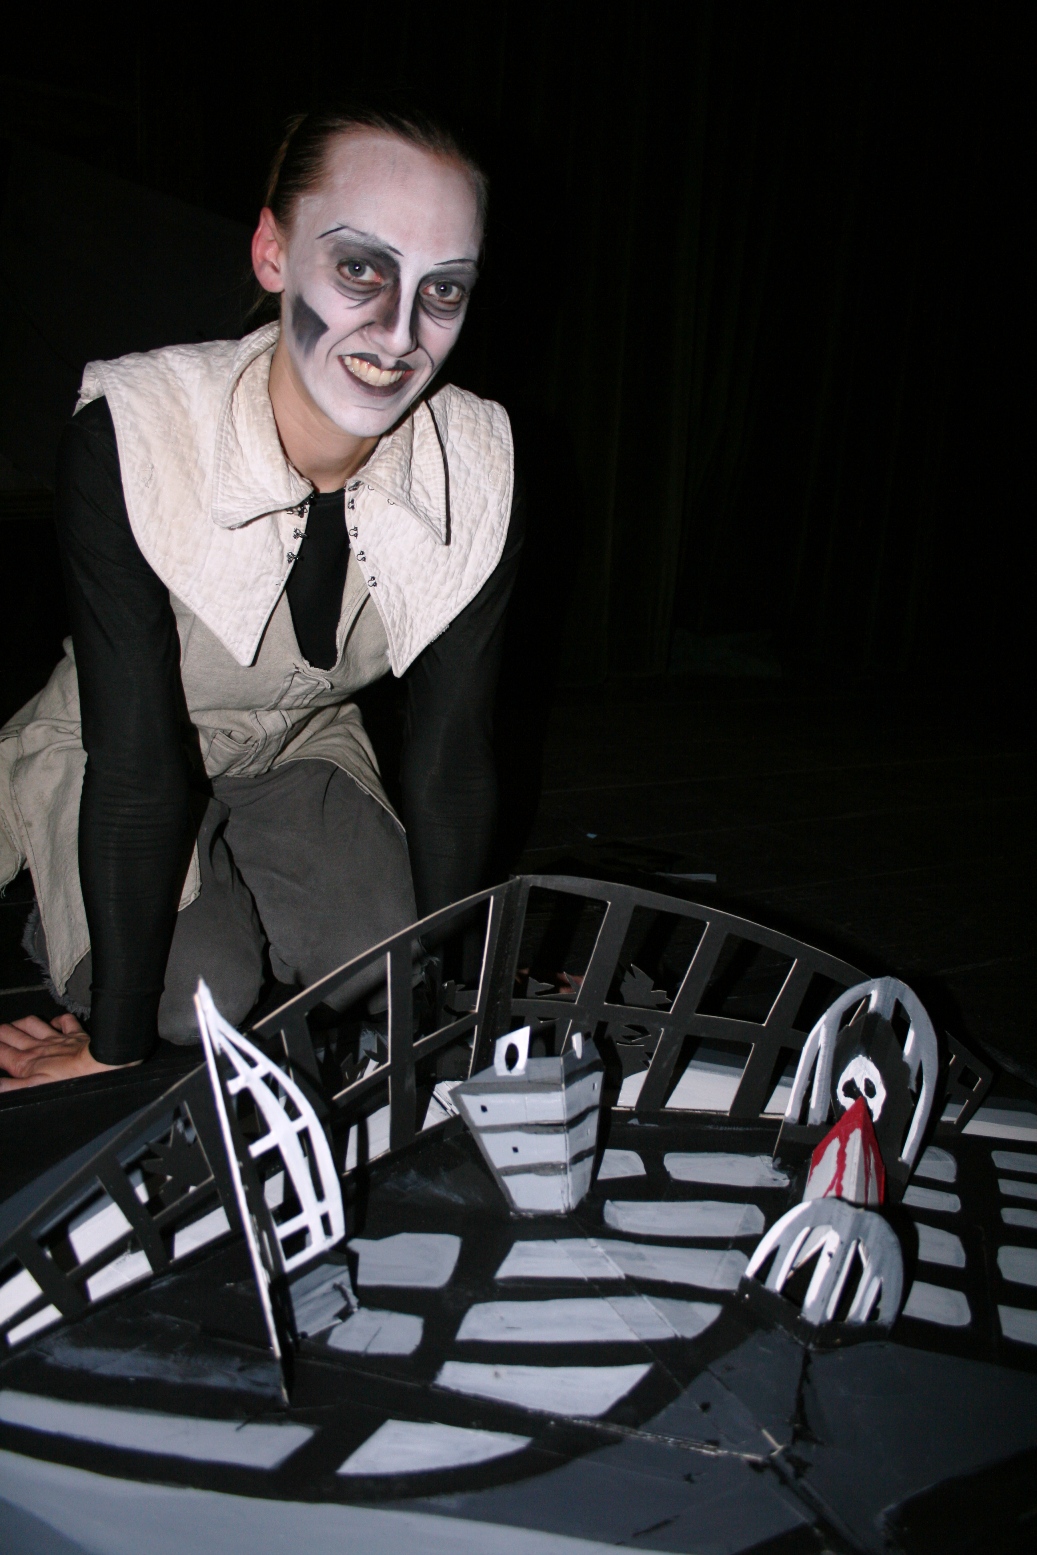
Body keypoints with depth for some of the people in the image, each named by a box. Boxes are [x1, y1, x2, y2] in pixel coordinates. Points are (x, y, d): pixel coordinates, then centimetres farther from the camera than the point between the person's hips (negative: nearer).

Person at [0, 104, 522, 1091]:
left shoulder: (480, 470, -23)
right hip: (103, 768, -3)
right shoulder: (128, 436, -33)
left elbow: (451, 759, -16)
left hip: (300, 758, 3)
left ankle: (245, 906, 18)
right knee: (199, 998, -20)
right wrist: (115, 1046, -24)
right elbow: (139, 764, -31)